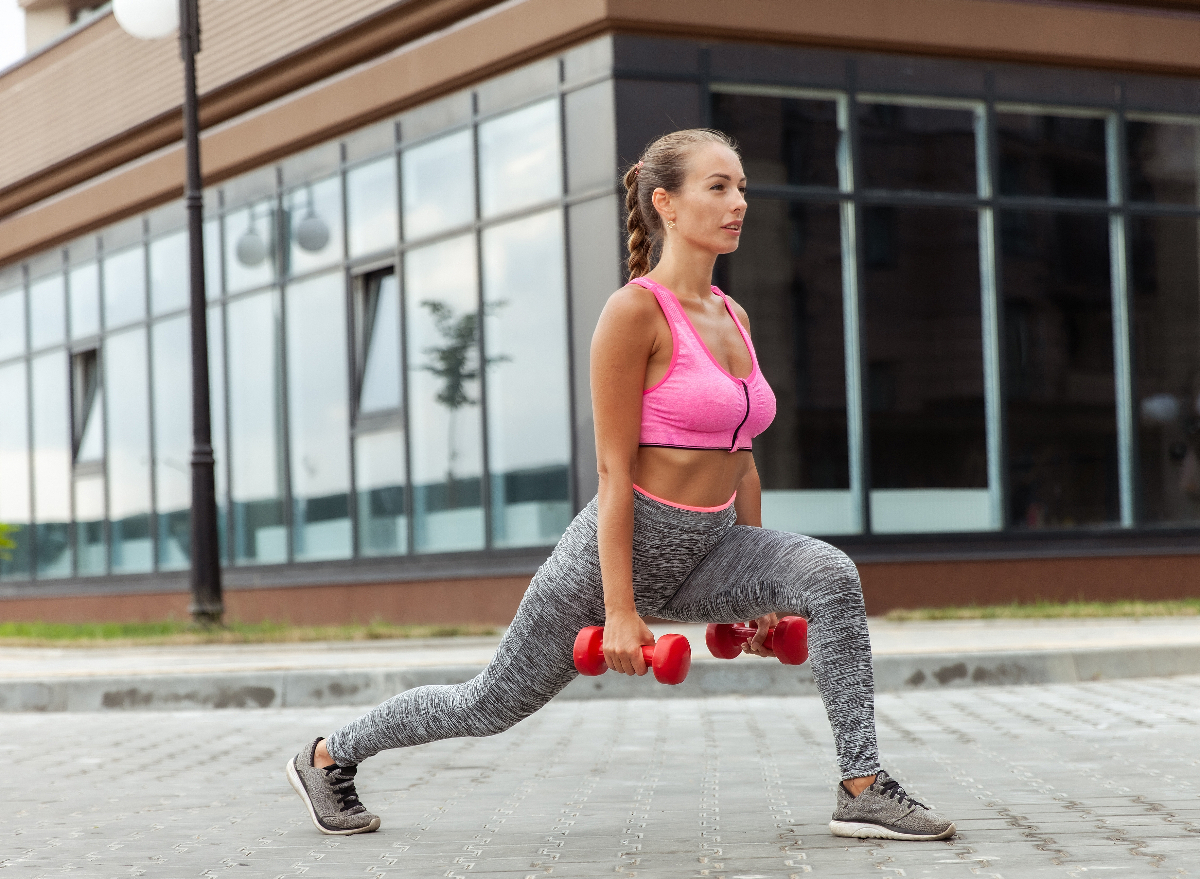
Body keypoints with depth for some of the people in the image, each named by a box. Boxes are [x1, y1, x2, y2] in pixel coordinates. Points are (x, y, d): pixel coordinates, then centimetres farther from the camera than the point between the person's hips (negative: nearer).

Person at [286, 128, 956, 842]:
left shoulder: (734, 317, 6)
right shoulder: (635, 311, -17)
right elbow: (613, 472, -19)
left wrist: (757, 590, 15)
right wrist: (620, 609, -21)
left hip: (704, 554, 6)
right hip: (620, 550, -6)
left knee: (830, 576, -21)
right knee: (492, 704, 8)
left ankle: (863, 789, -18)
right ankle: (329, 757, 31)